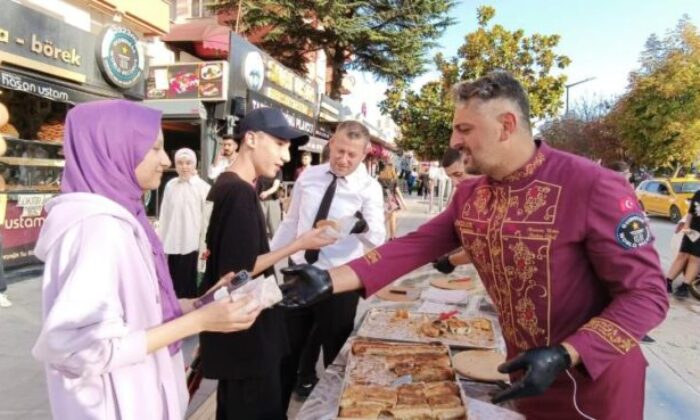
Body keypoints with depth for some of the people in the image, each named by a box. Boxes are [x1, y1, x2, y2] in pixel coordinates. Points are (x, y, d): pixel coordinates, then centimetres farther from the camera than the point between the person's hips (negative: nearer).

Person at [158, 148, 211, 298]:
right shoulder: (170, 185, 4)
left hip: (191, 243, -3)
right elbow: (164, 215, 9)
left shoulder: (203, 187, -7)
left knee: (187, 283, 5)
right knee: (174, 282, 10)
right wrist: (160, 240, 9)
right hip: (172, 243, 4)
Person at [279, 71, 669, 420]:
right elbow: (414, 246, -5)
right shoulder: (469, 196, -3)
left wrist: (564, 356, -28)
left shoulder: (593, 187, -23)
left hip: (593, 380, -5)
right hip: (526, 373, 6)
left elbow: (646, 293, -20)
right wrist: (330, 280, -13)